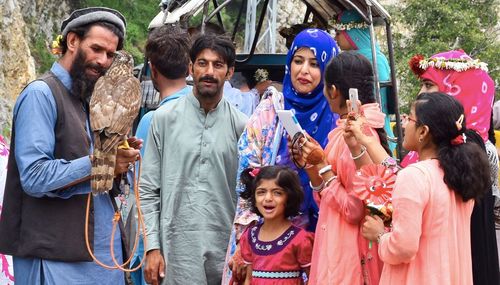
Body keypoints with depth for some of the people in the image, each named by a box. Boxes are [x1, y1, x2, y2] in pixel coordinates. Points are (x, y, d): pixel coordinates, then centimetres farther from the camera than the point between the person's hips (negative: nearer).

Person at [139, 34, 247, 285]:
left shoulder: (240, 125, 5)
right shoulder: (165, 118, 2)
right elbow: (148, 190, 2)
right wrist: (152, 247, -4)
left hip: (224, 248, 1)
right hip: (177, 249, -1)